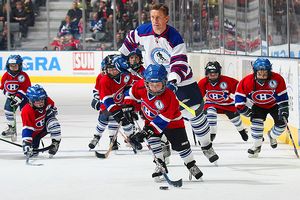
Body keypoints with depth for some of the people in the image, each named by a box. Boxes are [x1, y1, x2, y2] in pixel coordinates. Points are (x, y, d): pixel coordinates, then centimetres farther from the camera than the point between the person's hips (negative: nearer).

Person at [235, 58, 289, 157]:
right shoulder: (247, 81, -26)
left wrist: (284, 109, -24)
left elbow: (282, 96, -20)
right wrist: (243, 108, -20)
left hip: (274, 105, 0)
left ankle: (272, 135, 28)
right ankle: (257, 145, -2)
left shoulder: (277, 79, -28)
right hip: (258, 106, 0)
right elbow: (239, 94, -15)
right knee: (256, 121, -22)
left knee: (281, 124, -8)